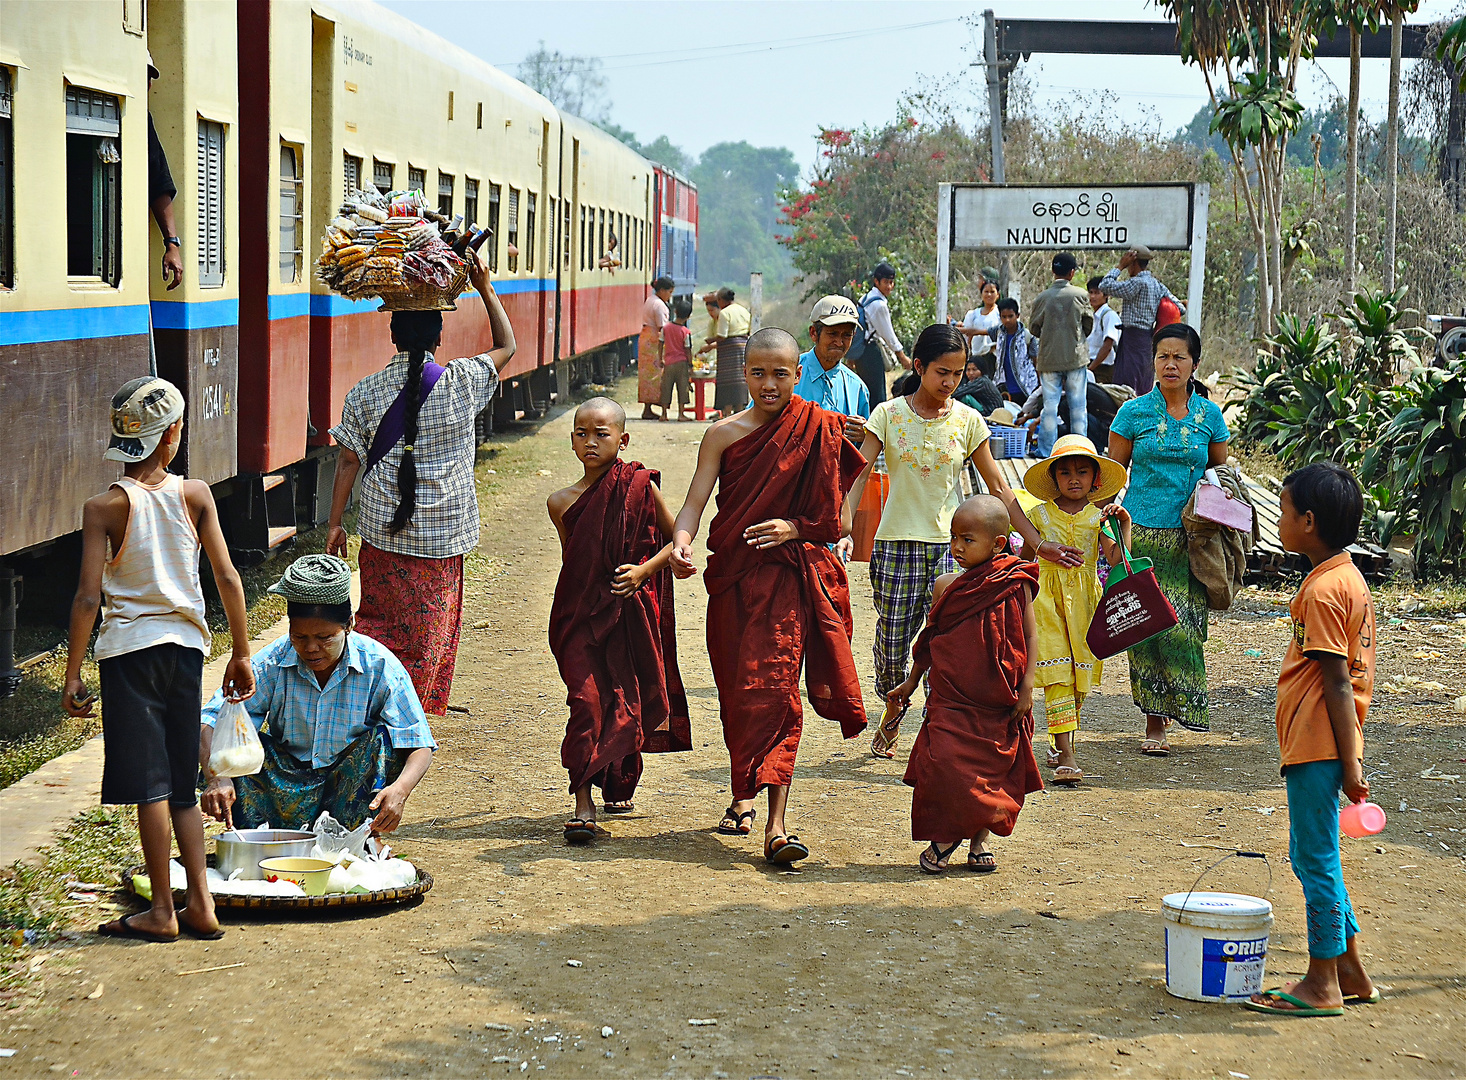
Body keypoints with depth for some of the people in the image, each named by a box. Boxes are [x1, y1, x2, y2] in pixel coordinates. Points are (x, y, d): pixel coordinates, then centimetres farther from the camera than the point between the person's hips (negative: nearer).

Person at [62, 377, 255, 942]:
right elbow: (228, 579, -1)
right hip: (186, 642, 3)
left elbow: (88, 598, -11)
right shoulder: (195, 494, -2)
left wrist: (72, 675, -4)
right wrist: (241, 653, 10)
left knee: (150, 785, 1)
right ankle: (200, 904, 11)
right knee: (182, 785, 13)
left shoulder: (104, 507, -9)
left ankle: (162, 912, 5)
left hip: (130, 646, -3)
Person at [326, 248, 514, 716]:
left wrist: (335, 522, 6)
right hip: (443, 535, -2)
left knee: (377, 620, 18)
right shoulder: (462, 382, -7)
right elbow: (506, 346, 10)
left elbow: (349, 460, -2)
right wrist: (485, 288, 13)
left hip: (382, 532, 2)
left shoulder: (365, 392, -3)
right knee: (427, 633, 7)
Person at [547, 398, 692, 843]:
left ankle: (620, 784, 33)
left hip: (630, 613, 0)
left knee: (626, 700, 8)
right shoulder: (562, 501, 2)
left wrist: (643, 571, -10)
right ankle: (583, 806, -11)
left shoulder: (639, 486, -3)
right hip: (580, 616, 0)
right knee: (586, 699, -11)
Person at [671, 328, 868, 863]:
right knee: (736, 691, 10)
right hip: (732, 578, 2)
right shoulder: (724, 434, 3)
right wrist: (681, 541, -25)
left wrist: (796, 528, -13)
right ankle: (743, 794, 33)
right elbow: (695, 502, -5)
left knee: (774, 688, -12)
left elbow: (837, 522, 4)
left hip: (791, 574, -2)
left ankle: (776, 824, -16)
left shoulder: (819, 432, 1)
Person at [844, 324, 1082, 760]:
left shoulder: (968, 421, 3)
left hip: (951, 545, 0)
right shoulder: (889, 415, -1)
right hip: (897, 543, 0)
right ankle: (892, 714, 35)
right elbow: (859, 476, -6)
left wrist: (1038, 543, 2)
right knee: (891, 643, 7)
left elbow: (998, 488, 6)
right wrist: (843, 528, -22)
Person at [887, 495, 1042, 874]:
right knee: (945, 764, -10)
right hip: (951, 697, 1)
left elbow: (1029, 636, 1)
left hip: (1000, 701, -1)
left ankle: (979, 841, 21)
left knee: (994, 767, 5)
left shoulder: (1016, 585, -2)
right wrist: (911, 682, 20)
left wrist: (1026, 686, -6)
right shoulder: (946, 586, 4)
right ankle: (942, 838, 7)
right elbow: (930, 639, 16)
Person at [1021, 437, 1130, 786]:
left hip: (1084, 600, 2)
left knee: (1079, 674, 7)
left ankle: (1058, 744, 27)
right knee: (1057, 673, -11)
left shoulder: (1098, 517, 4)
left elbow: (1116, 557, -9)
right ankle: (1066, 756, -16)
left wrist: (1124, 525, -19)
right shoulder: (1040, 515, 4)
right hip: (1047, 598, -2)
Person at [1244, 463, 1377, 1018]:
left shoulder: (1322, 590, -18)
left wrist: (1349, 764, -19)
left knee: (1316, 860, -2)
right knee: (1310, 855, 17)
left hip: (1317, 745, -10)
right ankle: (1351, 975, 22)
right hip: (1330, 744, 10)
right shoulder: (1351, 578, 12)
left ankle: (1322, 987, 6)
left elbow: (1337, 683, -20)